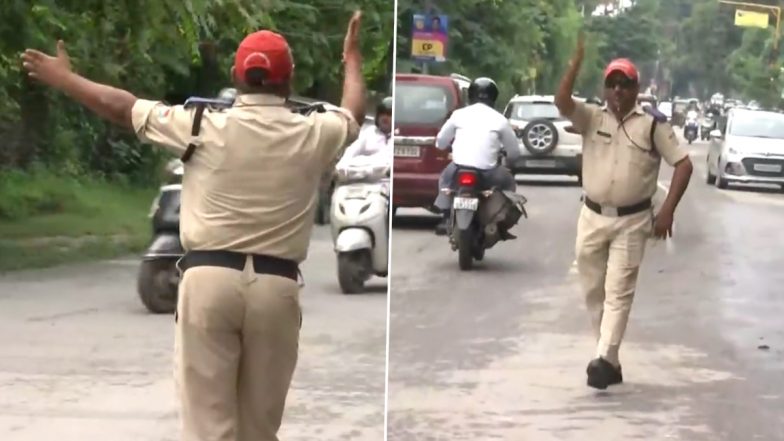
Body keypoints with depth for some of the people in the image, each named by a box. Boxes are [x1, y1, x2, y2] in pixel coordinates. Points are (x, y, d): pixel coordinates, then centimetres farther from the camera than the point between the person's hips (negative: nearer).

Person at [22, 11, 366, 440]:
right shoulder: (313, 133, 4)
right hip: (276, 284, 2)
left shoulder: (205, 127, -1)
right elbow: (353, 113, 28)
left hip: (210, 277, -2)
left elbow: (122, 107, 9)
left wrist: (63, 78, 25)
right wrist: (352, 55, 47)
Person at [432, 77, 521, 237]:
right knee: (508, 181, 28)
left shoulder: (459, 114, 7)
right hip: (487, 172, -1)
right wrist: (503, 151, 33)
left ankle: (445, 218, 21)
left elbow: (440, 142, 15)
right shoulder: (499, 119, 5)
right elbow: (514, 152, 10)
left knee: (445, 177, 34)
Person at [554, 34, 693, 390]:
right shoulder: (591, 118, 3)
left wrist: (668, 210, -12)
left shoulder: (652, 124, -3)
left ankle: (605, 359, -15)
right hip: (592, 217, 4)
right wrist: (577, 62, -23)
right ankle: (610, 360, 20)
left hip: (632, 221, -3)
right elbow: (562, 103, -15)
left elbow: (683, 164, -5)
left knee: (618, 292, -9)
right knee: (594, 291, 9)